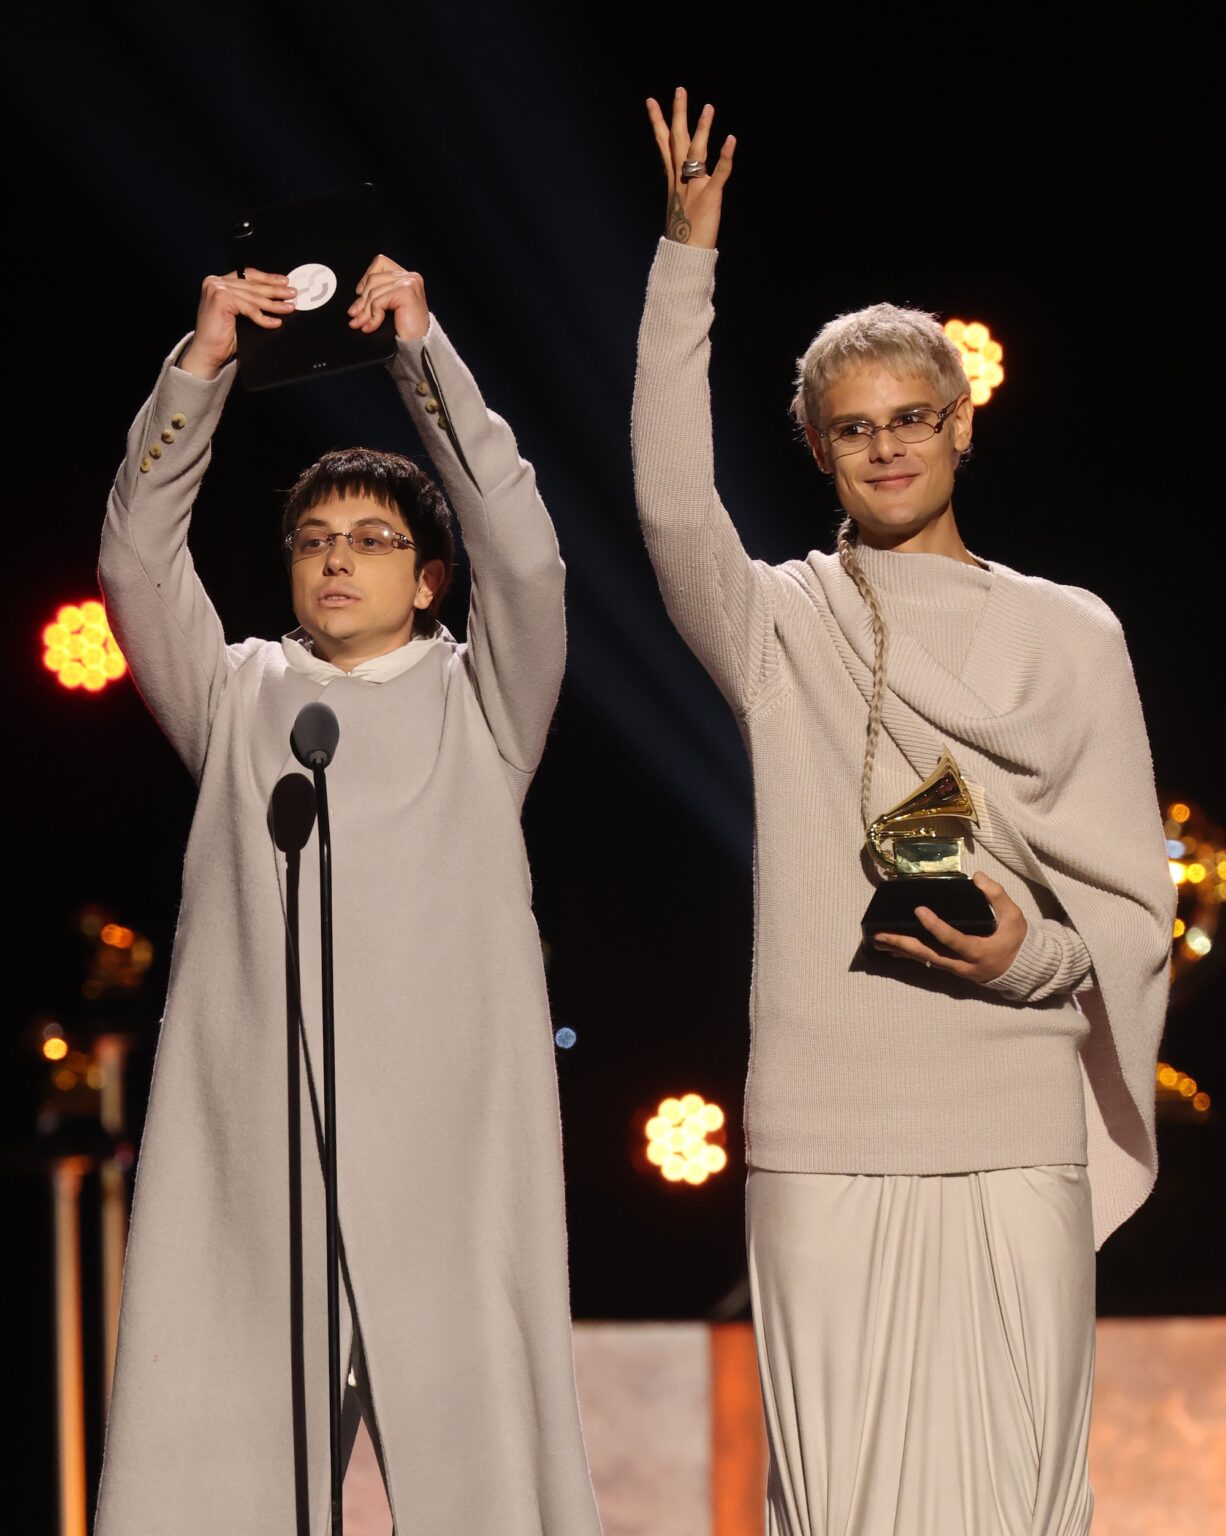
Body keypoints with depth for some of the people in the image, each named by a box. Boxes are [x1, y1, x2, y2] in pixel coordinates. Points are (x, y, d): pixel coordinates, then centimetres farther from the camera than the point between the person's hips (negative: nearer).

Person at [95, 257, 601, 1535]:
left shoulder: (477, 703, 16)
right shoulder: (237, 699, 20)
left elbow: (523, 552, 2)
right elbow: (137, 564, 9)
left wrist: (421, 347, -1)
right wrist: (202, 363, 1)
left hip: (446, 1140, -1)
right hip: (247, 1144, 1)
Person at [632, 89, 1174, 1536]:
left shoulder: (1067, 635, 12)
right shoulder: (782, 627, 11)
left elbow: (1136, 905, 11)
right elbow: (671, 502, -9)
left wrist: (1037, 956, -11)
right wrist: (689, 255, -12)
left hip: (1017, 1140, 0)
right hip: (822, 1143, 0)